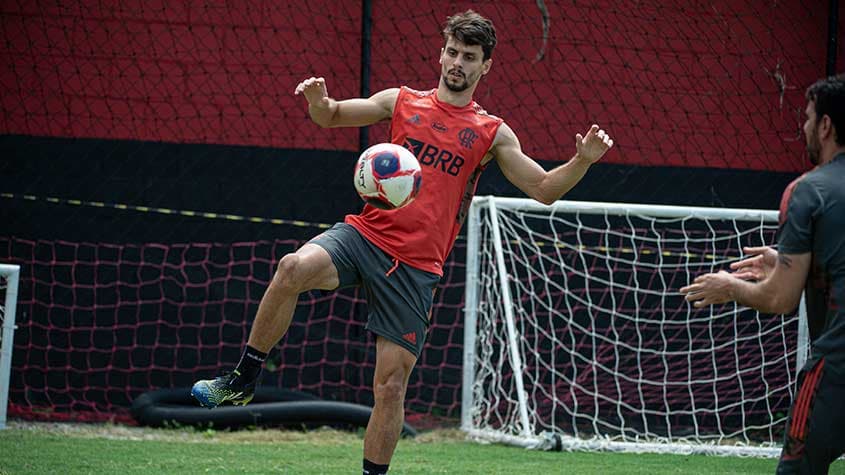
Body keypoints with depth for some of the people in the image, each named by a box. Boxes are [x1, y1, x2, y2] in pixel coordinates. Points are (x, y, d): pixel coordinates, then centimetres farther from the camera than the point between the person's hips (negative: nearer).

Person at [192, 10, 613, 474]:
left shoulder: (492, 134, 9)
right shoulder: (401, 102, 12)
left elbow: (543, 189, 11)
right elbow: (330, 116, 20)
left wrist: (582, 161, -8)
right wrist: (318, 100, -4)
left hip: (415, 266, 0)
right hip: (365, 232, 0)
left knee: (390, 386, -3)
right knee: (295, 268, -31)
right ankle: (241, 381, -17)